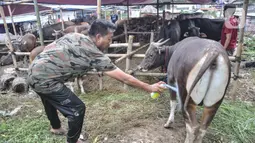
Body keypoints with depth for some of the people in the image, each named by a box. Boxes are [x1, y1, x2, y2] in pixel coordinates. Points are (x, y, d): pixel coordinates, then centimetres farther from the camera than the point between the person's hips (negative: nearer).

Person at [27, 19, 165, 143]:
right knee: (77, 109, 0)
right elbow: (125, 78, -12)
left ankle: (56, 127, 59)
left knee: (51, 100, 32)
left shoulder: (73, 35, 6)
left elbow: (48, 49, 14)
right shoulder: (95, 55, -16)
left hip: (33, 72, 10)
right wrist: (149, 88, -3)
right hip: (45, 79, -10)